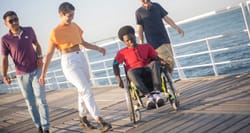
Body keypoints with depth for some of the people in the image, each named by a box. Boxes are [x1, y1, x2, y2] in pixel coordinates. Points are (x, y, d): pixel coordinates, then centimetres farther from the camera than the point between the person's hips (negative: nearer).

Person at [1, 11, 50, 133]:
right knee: (30, 103, 6)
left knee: (41, 99, -7)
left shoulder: (29, 30, -2)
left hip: (36, 71, 1)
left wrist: (40, 57, -3)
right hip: (21, 75, -1)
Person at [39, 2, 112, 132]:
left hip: (81, 58, 7)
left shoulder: (75, 26, 8)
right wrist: (43, 73, -6)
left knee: (83, 91, 13)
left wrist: (98, 48, 8)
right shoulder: (55, 32, -9)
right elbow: (49, 54, -7)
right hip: (68, 62, -6)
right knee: (86, 90, -14)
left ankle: (83, 119, 28)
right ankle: (99, 120, -15)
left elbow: (83, 43, 20)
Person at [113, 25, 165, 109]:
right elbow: (115, 65, 5)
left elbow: (156, 58, 16)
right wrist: (118, 78, -11)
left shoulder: (146, 47, 22)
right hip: (135, 71, -1)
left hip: (148, 68, 1)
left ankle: (157, 94, -45)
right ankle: (149, 96, -48)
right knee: (130, 72, -38)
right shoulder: (122, 53, 17)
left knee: (155, 63, -33)